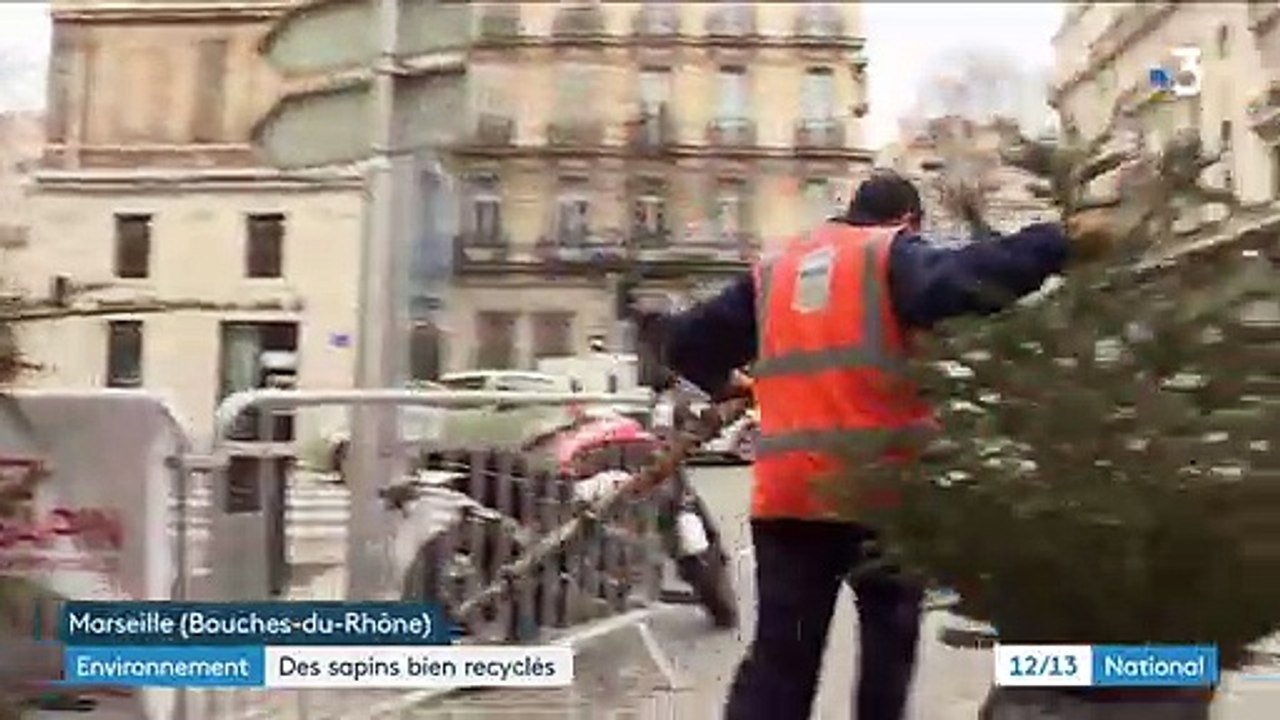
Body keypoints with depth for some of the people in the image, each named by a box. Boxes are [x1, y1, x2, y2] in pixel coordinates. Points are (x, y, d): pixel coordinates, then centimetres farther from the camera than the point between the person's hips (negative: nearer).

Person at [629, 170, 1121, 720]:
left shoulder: (774, 270, 19)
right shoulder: (893, 254, 3)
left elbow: (690, 342, 20)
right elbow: (953, 283, -19)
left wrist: (724, 382, 40)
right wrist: (1060, 244, -19)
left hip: (786, 490, 4)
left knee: (779, 654, 8)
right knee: (889, 637, 16)